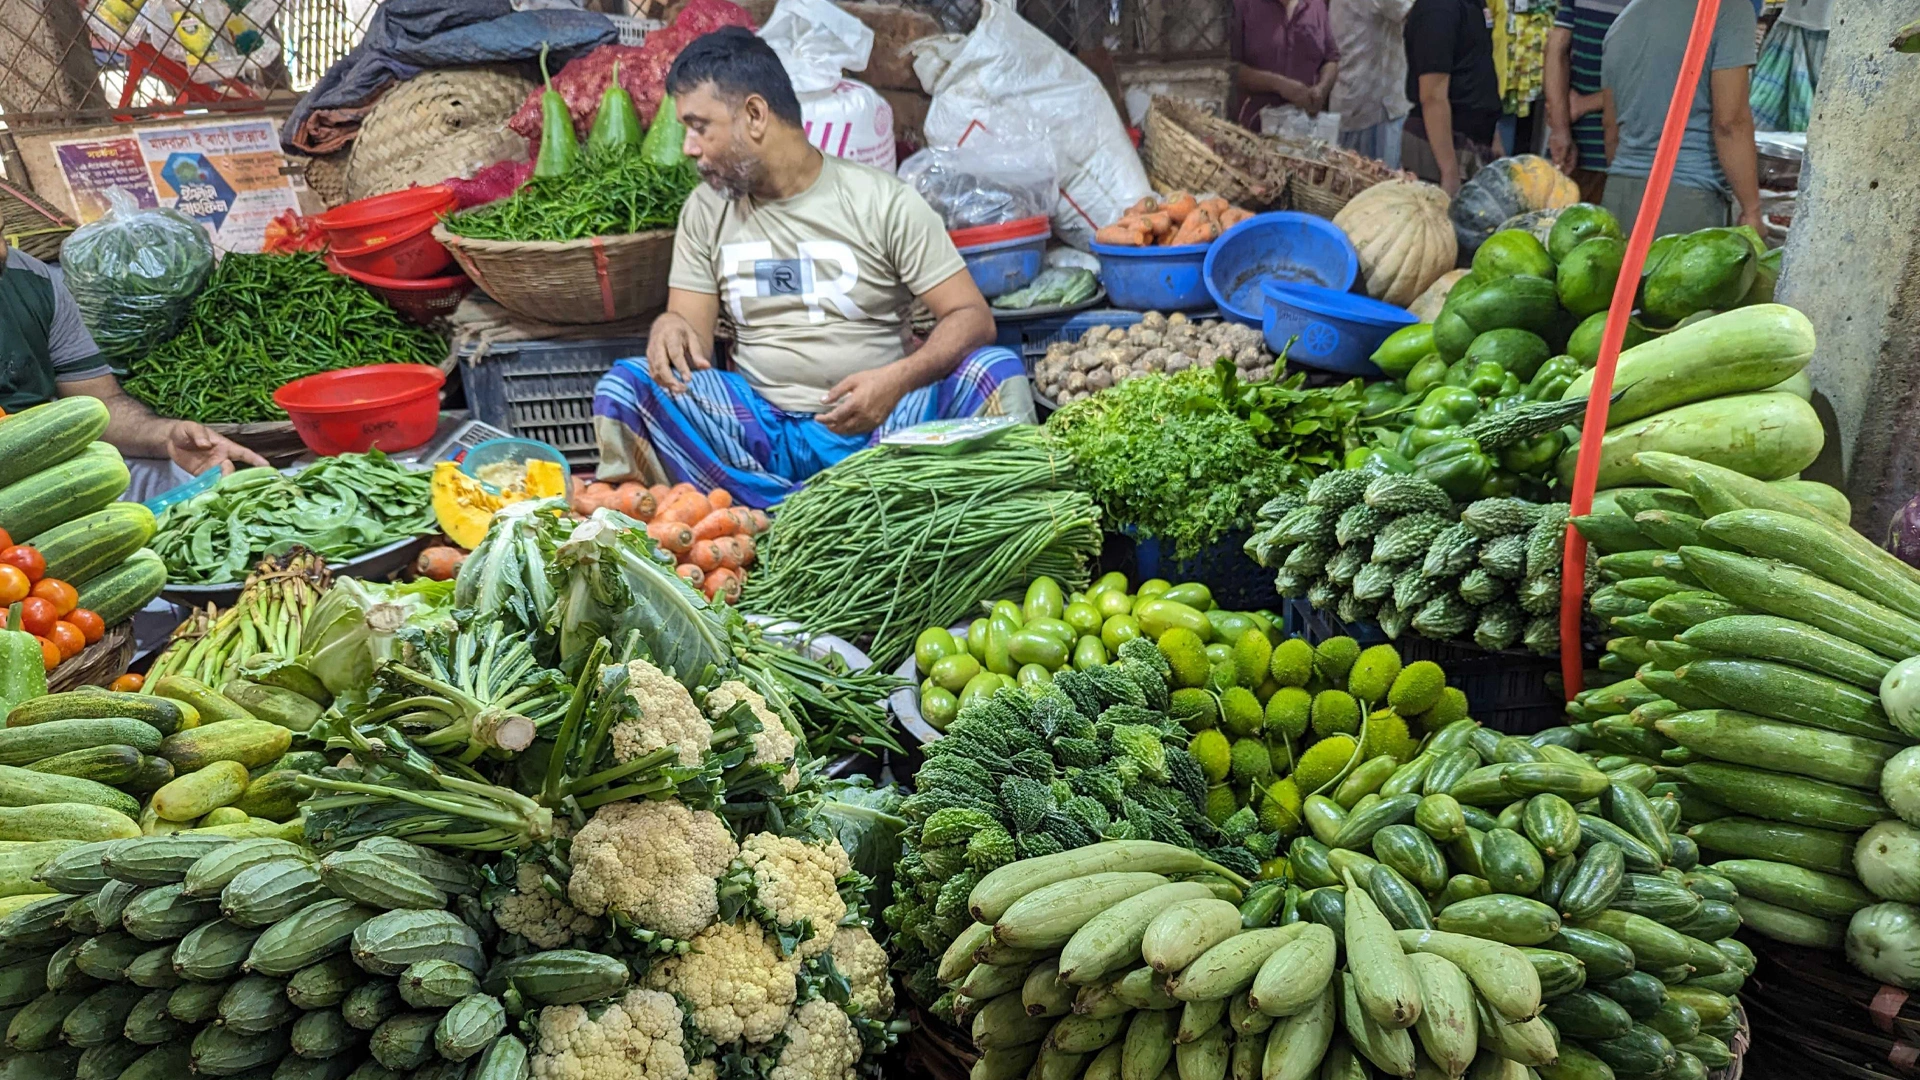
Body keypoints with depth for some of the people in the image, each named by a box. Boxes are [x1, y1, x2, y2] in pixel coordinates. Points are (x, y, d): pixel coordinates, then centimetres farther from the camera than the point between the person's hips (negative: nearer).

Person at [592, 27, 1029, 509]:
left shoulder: (884, 203, -2)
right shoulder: (705, 211, 9)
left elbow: (973, 316, -6)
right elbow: (692, 330, 6)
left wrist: (898, 378, -26)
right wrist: (669, 327, -20)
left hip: (877, 428, -2)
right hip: (758, 430, 3)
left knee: (998, 370, -26)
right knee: (627, 384, -23)